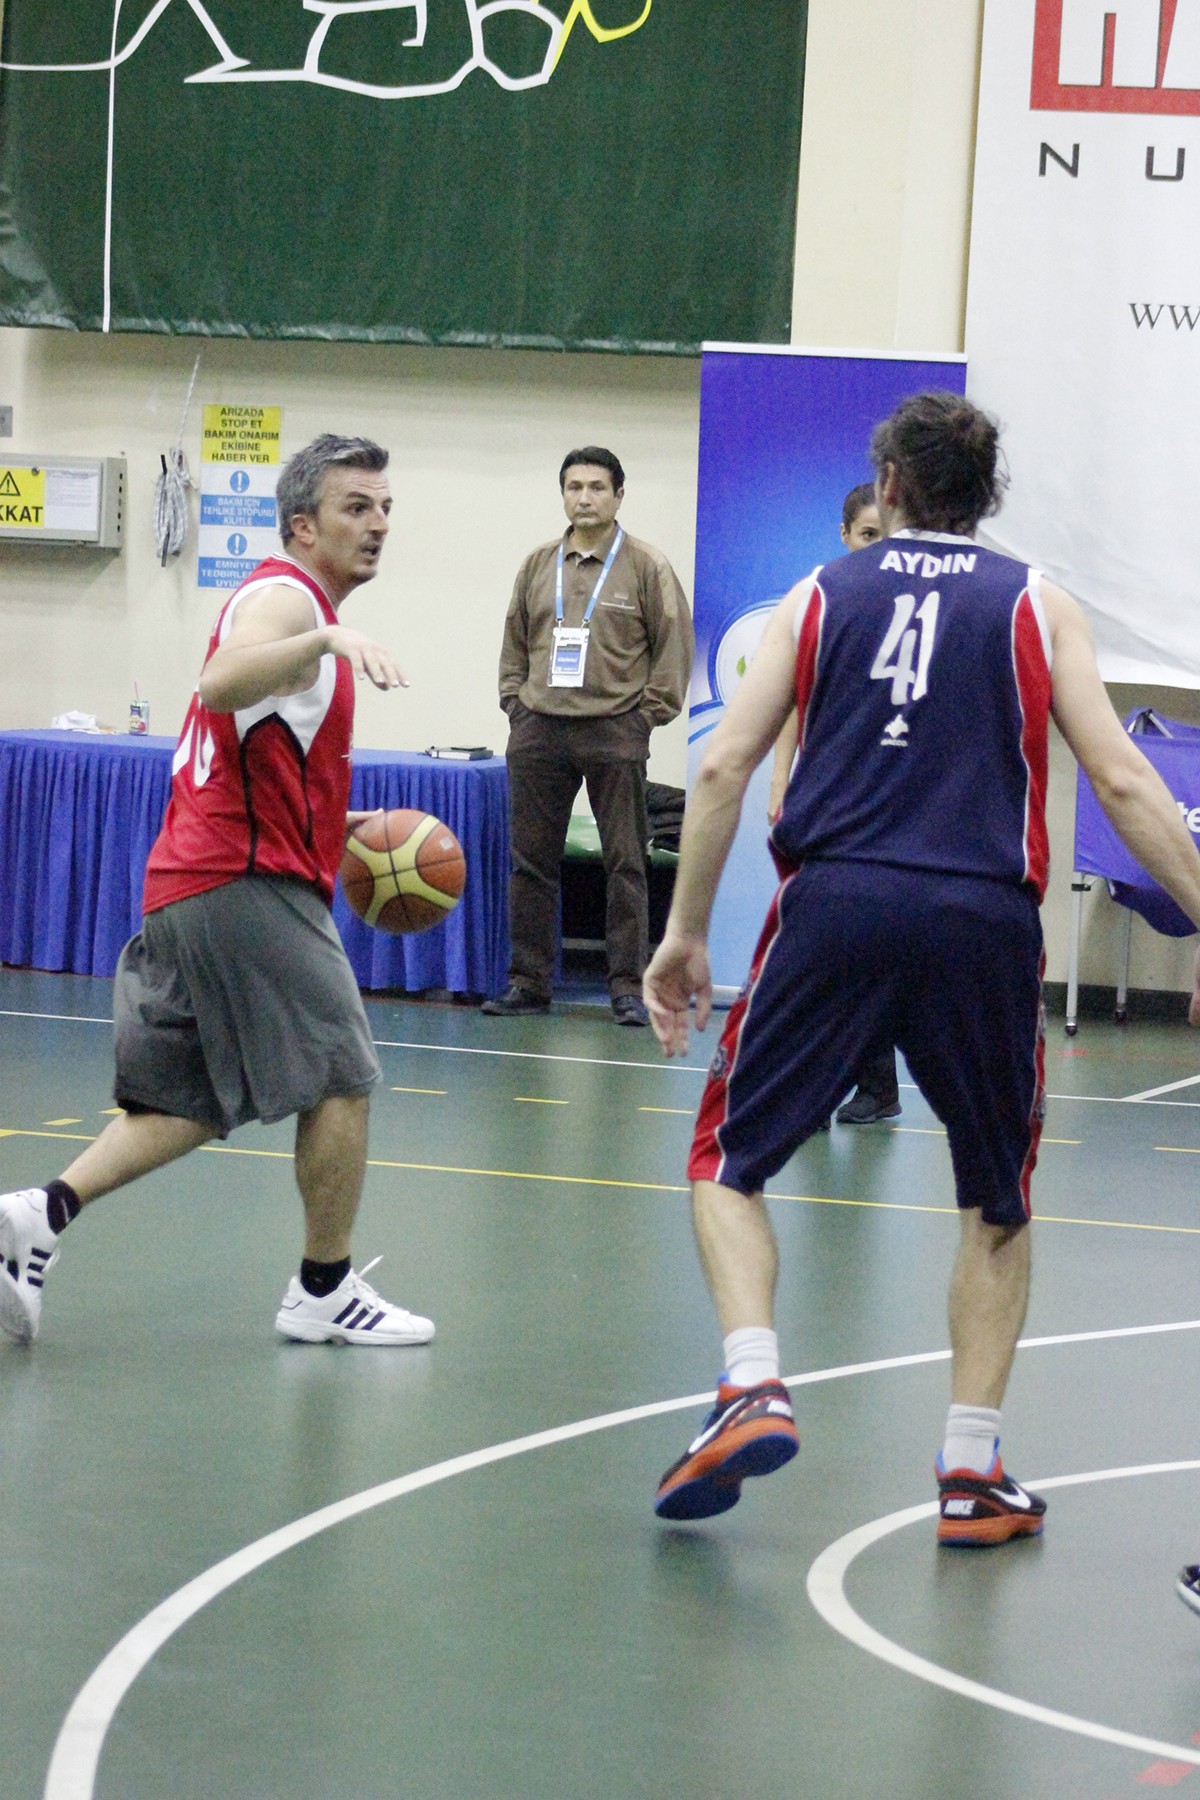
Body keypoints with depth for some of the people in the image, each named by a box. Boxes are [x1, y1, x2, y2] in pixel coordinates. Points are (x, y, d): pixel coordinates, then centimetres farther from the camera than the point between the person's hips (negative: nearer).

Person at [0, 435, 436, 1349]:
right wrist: (328, 640, -45)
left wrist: (334, 827, 26)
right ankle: (325, 1293, 5)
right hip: (249, 886, -10)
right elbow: (222, 685, -32)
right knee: (342, 1077, -2)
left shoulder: (285, 604, 24)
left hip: (187, 891, 10)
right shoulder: (285, 597, -9)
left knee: (193, 1101, 11)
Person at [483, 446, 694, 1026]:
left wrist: (647, 716, -6)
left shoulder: (646, 566, -1)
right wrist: (515, 705, 8)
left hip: (614, 733, -4)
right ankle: (528, 982, 12)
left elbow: (675, 645, 0)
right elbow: (515, 644, 19)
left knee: (624, 864, -2)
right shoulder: (537, 565, 11)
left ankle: (628, 986, 2)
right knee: (531, 863, 5)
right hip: (539, 733, 4)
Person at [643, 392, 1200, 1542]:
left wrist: (684, 932, 10)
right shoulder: (1038, 607, 12)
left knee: (729, 1158, 14)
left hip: (836, 900, 0)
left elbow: (724, 766, 6)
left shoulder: (820, 596, 14)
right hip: (983, 918, 0)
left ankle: (753, 1387, -8)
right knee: (997, 1205, 17)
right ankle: (972, 1470, 12)